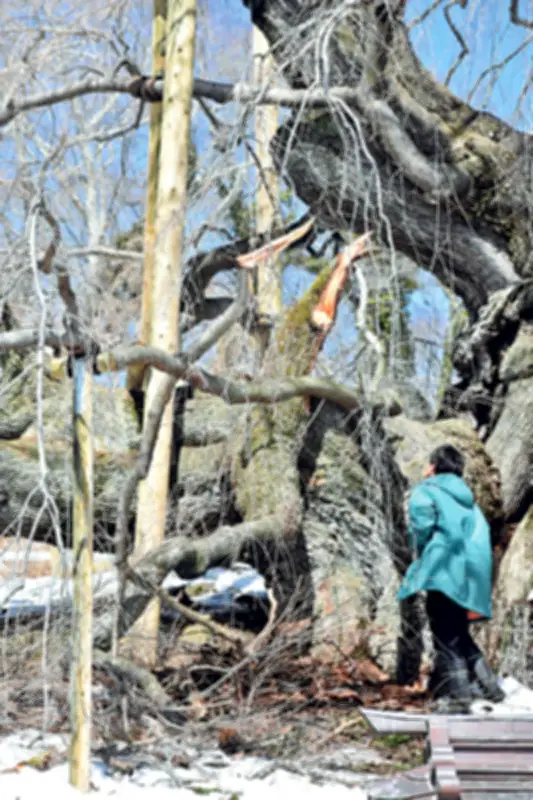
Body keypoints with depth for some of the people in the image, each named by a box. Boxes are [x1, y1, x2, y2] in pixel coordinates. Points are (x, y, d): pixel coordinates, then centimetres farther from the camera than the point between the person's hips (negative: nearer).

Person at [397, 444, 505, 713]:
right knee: (460, 634, 20)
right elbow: (481, 535, 14)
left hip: (443, 572, -7)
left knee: (447, 638, -4)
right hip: (472, 576, 7)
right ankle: (488, 683, 17)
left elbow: (423, 524, -16)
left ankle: (459, 695, -8)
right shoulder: (467, 497, 22)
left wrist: (421, 558, 0)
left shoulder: (426, 491, 2)